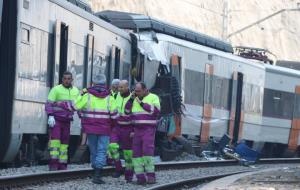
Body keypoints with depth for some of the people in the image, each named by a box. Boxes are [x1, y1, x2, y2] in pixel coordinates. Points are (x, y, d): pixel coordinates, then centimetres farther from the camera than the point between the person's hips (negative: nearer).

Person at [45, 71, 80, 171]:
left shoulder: (75, 91, 10)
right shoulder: (56, 90, -6)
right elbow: (49, 104, -11)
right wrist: (50, 116, -24)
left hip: (66, 121, 5)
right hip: (55, 119, -5)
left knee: (64, 142, 4)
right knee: (55, 138, -18)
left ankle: (62, 165, 9)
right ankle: (53, 163, -22)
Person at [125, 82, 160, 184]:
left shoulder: (153, 97, -1)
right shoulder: (135, 99, 14)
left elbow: (156, 110, -16)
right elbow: (127, 111, 8)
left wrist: (142, 103, -17)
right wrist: (131, 99, -4)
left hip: (149, 129, -5)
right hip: (137, 129, 5)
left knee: (147, 151, -17)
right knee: (137, 153, -2)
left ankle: (150, 175, -12)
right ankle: (140, 177, 0)